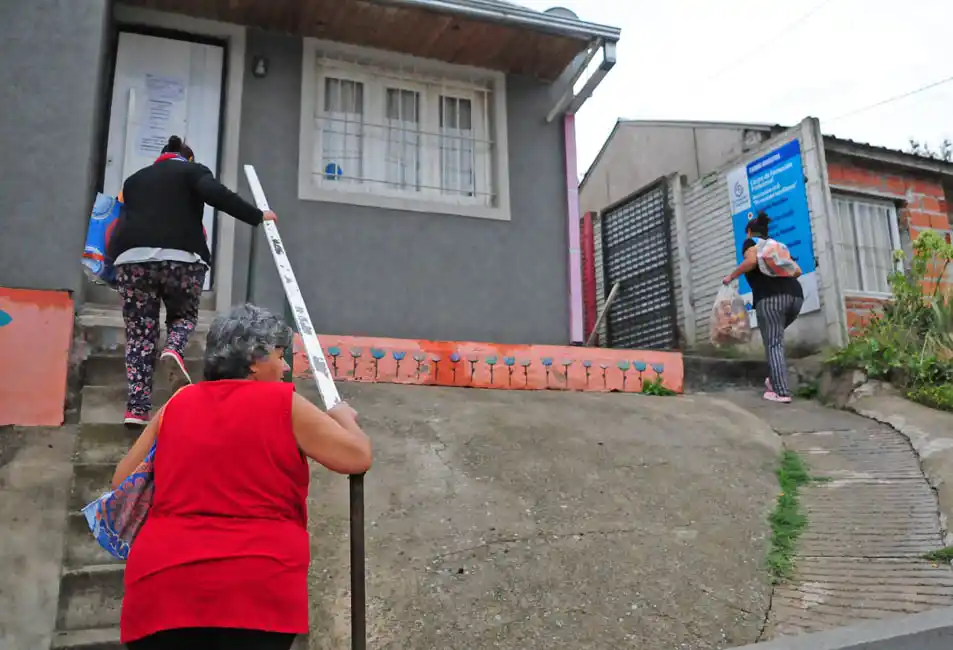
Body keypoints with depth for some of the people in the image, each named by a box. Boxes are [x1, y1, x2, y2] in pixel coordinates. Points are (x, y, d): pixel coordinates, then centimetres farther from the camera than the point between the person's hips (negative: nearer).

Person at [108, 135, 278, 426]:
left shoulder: (134, 179, 30)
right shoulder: (193, 171, 14)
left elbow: (127, 217, 27)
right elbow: (216, 194, -5)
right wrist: (257, 216, -1)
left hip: (132, 256, 3)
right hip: (181, 257, -3)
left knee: (139, 332, 7)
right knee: (184, 315, 21)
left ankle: (137, 409, -1)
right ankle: (174, 351, -11)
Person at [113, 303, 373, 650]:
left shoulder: (176, 404, 10)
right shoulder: (283, 404, -3)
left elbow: (123, 481, 18)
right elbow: (359, 458, -1)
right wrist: (343, 417, 19)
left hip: (162, 586, 5)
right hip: (259, 588, -4)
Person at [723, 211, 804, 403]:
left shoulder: (750, 242, 14)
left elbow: (752, 261, -9)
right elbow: (797, 271, 25)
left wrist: (731, 277, 2)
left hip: (770, 297, -6)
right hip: (795, 295, 7)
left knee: (773, 344, -5)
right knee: (775, 338, 25)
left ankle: (782, 392, -11)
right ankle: (775, 378, 17)